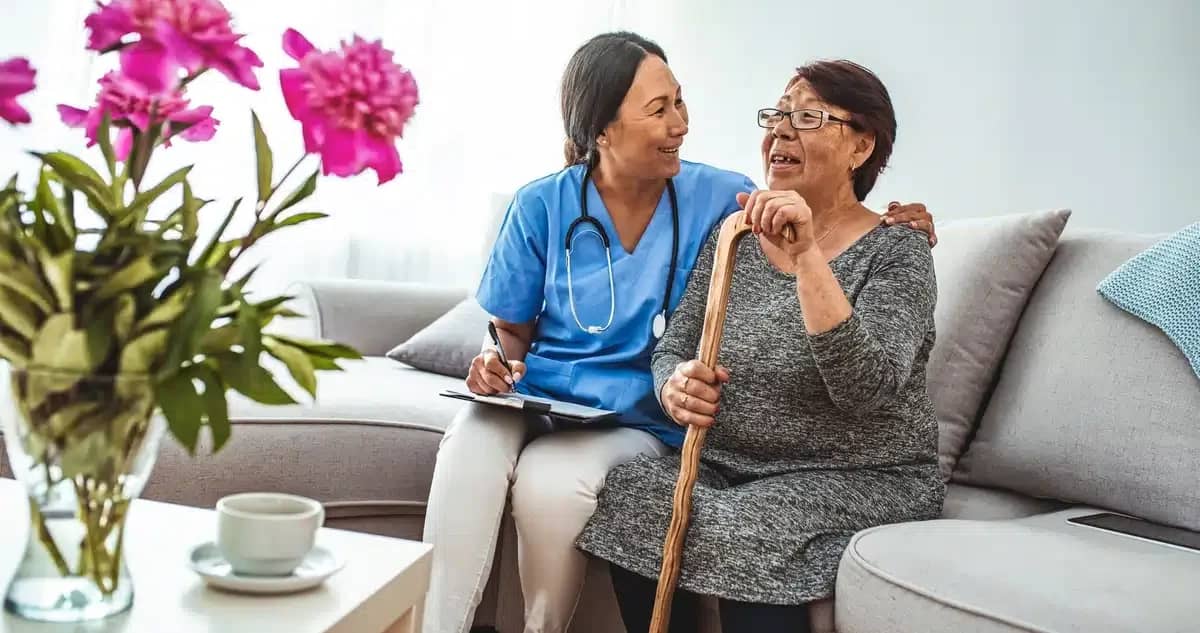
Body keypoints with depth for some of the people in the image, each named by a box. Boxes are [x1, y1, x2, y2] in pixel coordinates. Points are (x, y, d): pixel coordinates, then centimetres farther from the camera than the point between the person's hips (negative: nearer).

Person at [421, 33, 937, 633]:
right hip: (536, 399, 1)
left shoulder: (718, 198, -3)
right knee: (468, 450, -32)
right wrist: (495, 362, -13)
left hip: (639, 419, -1)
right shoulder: (542, 206, -1)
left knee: (549, 479, -32)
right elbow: (512, 329, 10)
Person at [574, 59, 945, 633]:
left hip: (859, 479, -4)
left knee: (744, 533, -32)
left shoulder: (897, 253, -7)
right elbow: (672, 348, 9)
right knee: (624, 496, -22)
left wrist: (806, 258, -32)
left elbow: (865, 391, -24)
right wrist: (674, 386, -15)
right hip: (729, 462, 5)